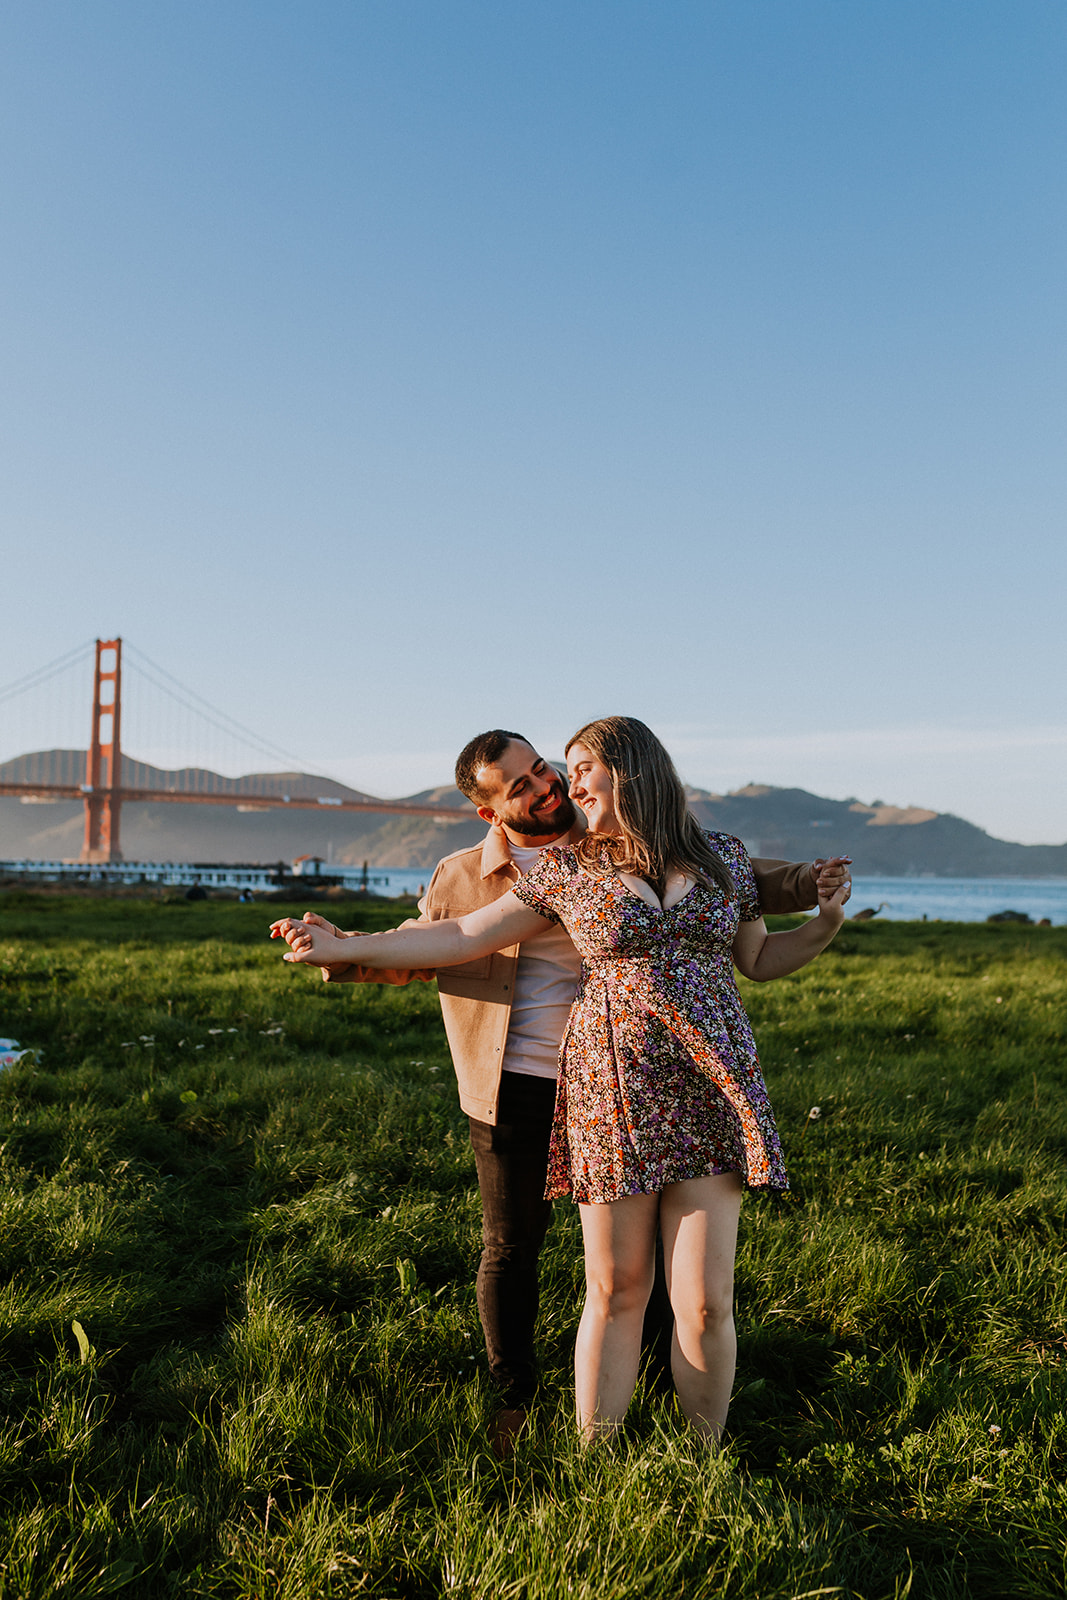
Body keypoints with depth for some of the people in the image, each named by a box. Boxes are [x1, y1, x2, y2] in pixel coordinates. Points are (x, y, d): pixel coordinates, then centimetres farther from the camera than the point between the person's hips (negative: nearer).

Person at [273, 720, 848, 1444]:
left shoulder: (725, 857, 7)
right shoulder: (567, 868, 3)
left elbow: (761, 959, 20)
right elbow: (466, 935, 5)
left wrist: (826, 923, 3)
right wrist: (348, 947, 2)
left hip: (712, 1093, 1)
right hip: (612, 1092, -1)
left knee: (704, 1302, 1)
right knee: (615, 1294, 5)